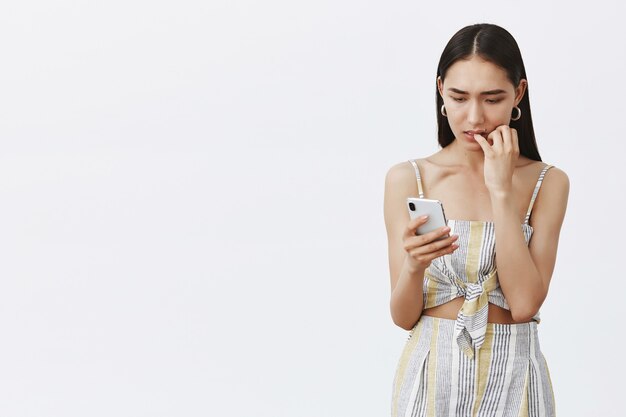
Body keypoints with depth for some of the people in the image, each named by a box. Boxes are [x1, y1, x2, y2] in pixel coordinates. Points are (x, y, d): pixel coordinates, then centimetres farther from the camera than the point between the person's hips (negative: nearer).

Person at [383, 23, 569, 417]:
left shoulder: (547, 183, -4)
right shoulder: (407, 179, -5)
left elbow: (524, 303, -15)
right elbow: (404, 317, -5)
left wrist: (501, 191, -16)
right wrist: (414, 266, -25)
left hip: (512, 375, 0)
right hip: (432, 372, 0)